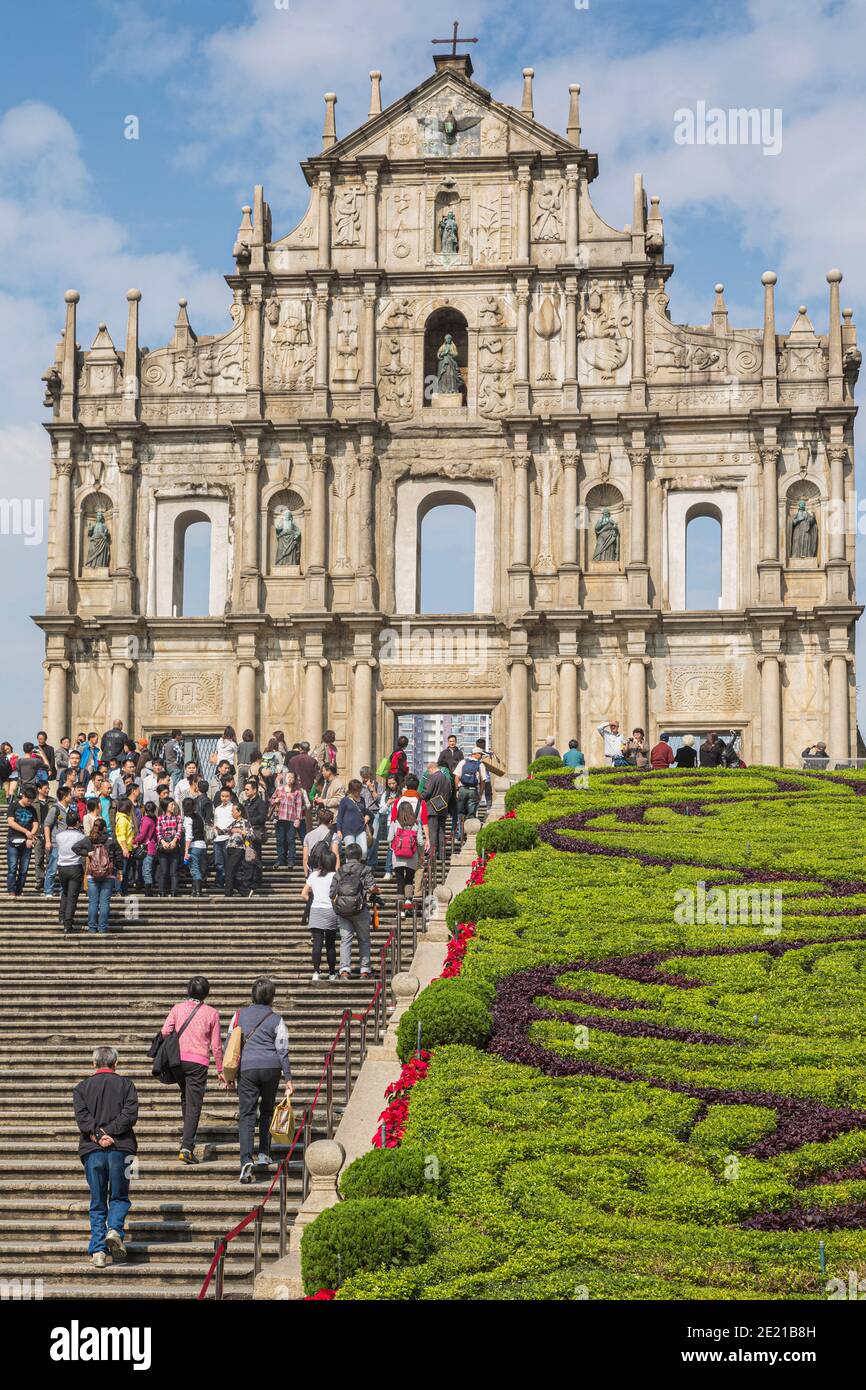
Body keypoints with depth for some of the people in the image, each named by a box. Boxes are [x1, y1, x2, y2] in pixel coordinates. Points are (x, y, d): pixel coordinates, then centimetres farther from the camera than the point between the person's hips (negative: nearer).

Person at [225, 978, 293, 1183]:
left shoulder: (239, 1015, 7)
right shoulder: (276, 1019, 2)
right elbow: (283, 1051, 1)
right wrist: (288, 1078, 5)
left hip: (246, 1068, 0)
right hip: (271, 1067, 0)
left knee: (246, 1115, -2)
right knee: (267, 1110, 20)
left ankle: (246, 1161, -17)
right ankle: (264, 1155, 19)